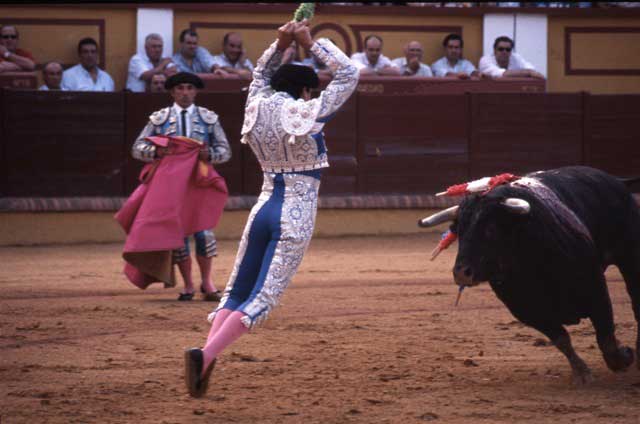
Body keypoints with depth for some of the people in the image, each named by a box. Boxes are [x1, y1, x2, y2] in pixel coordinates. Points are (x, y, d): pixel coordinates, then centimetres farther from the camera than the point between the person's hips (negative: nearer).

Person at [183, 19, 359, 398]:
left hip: (264, 209, 5)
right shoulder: (308, 114, -8)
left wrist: (281, 44, 15)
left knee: (236, 291, 10)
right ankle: (207, 355, -28)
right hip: (297, 214, -5)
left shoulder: (258, 108, 5)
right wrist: (311, 44, 3)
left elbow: (261, 74, 27)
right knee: (262, 298, -10)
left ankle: (207, 356, -11)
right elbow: (349, 74, -1)